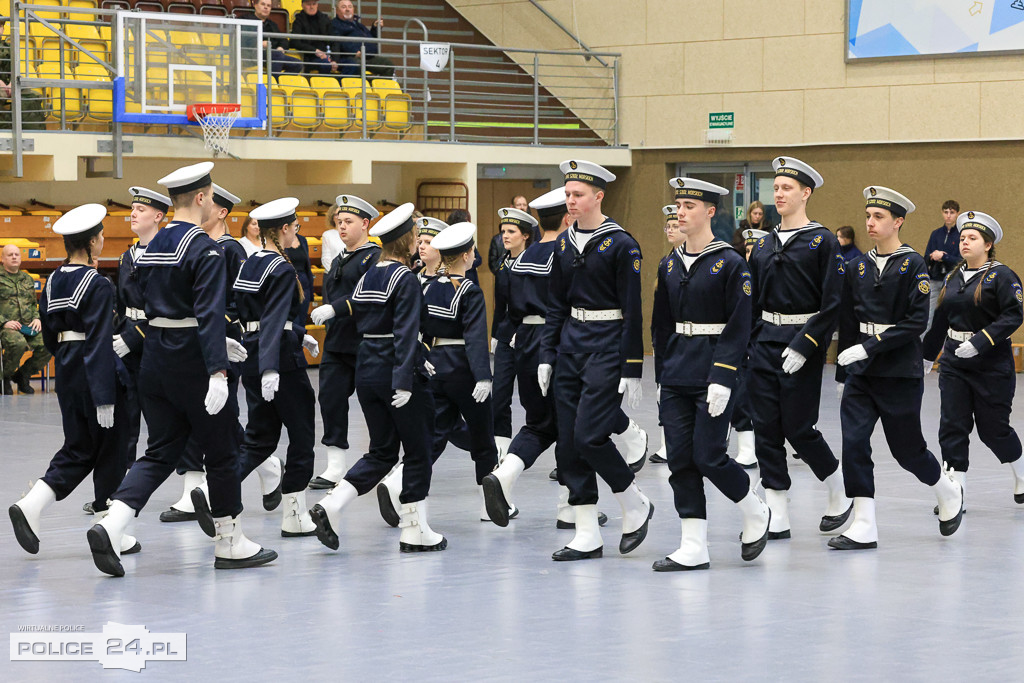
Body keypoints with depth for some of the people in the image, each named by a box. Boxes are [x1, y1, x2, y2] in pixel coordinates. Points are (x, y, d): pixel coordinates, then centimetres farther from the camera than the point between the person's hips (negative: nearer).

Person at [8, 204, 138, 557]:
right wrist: (104, 397, -22)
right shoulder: (98, 286, -17)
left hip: (67, 371, 7)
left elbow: (50, 336, 13)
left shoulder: (52, 283, 6)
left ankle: (31, 504, -6)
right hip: (94, 372, -7)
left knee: (78, 449, 13)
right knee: (110, 450, 5)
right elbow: (101, 343, -21)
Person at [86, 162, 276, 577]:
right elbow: (210, 314, -23)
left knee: (160, 452, 8)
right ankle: (229, 544, 15)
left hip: (155, 355, 7)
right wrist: (218, 371, -28)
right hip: (191, 360, -7)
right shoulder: (205, 250, -14)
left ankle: (111, 526, -10)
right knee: (222, 450, 7)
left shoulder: (152, 247, 11)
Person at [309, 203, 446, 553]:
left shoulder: (366, 277, 9)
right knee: (417, 452, 6)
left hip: (366, 369, 7)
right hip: (395, 371, -7)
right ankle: (414, 531, 9)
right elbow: (405, 332, -21)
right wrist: (405, 381, -26)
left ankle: (330, 505, -3)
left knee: (382, 452, 13)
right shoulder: (405, 279, -13)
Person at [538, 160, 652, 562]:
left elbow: (632, 312, -10)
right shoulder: (565, 243, 10)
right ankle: (587, 536, 9)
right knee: (568, 442, 3)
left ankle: (635, 505, 9)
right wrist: (547, 356, 8)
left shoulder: (620, 244, -9)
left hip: (607, 346, -7)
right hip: (571, 344, 7)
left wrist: (632, 371, -12)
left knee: (589, 435, -15)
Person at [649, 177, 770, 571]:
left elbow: (738, 328, -11)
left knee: (708, 458, -9)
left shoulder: (730, 264, -8)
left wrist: (722, 379, -18)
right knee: (680, 460, 2)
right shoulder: (669, 265, 11)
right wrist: (662, 375, 13)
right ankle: (693, 549, 6)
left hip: (712, 377, -6)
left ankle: (755, 513, 18)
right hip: (676, 376, 6)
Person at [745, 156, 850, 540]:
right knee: (766, 428, 2)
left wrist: (803, 346, -17)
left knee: (798, 428, -4)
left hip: (801, 345, -6)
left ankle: (840, 496, 19)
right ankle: (777, 516, 6)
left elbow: (832, 303, -12)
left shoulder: (822, 241, -6)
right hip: (764, 343, 6)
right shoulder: (764, 245, 12)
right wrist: (746, 345, 6)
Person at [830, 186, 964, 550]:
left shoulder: (913, 264, -7)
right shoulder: (857, 267, 8)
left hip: (900, 372, -5)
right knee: (854, 442, -8)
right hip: (860, 372, 5)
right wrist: (842, 374, 16)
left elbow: (916, 322, -14)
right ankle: (864, 527, -5)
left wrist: (870, 347, -21)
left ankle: (949, 492, 34)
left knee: (906, 448, 6)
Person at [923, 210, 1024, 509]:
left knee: (993, 428, 3)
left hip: (992, 364, -5)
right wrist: (928, 355, 25)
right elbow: (940, 319, 19)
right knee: (952, 427, -3)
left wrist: (979, 341, -25)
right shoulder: (954, 277, 10)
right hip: (954, 364, 5)